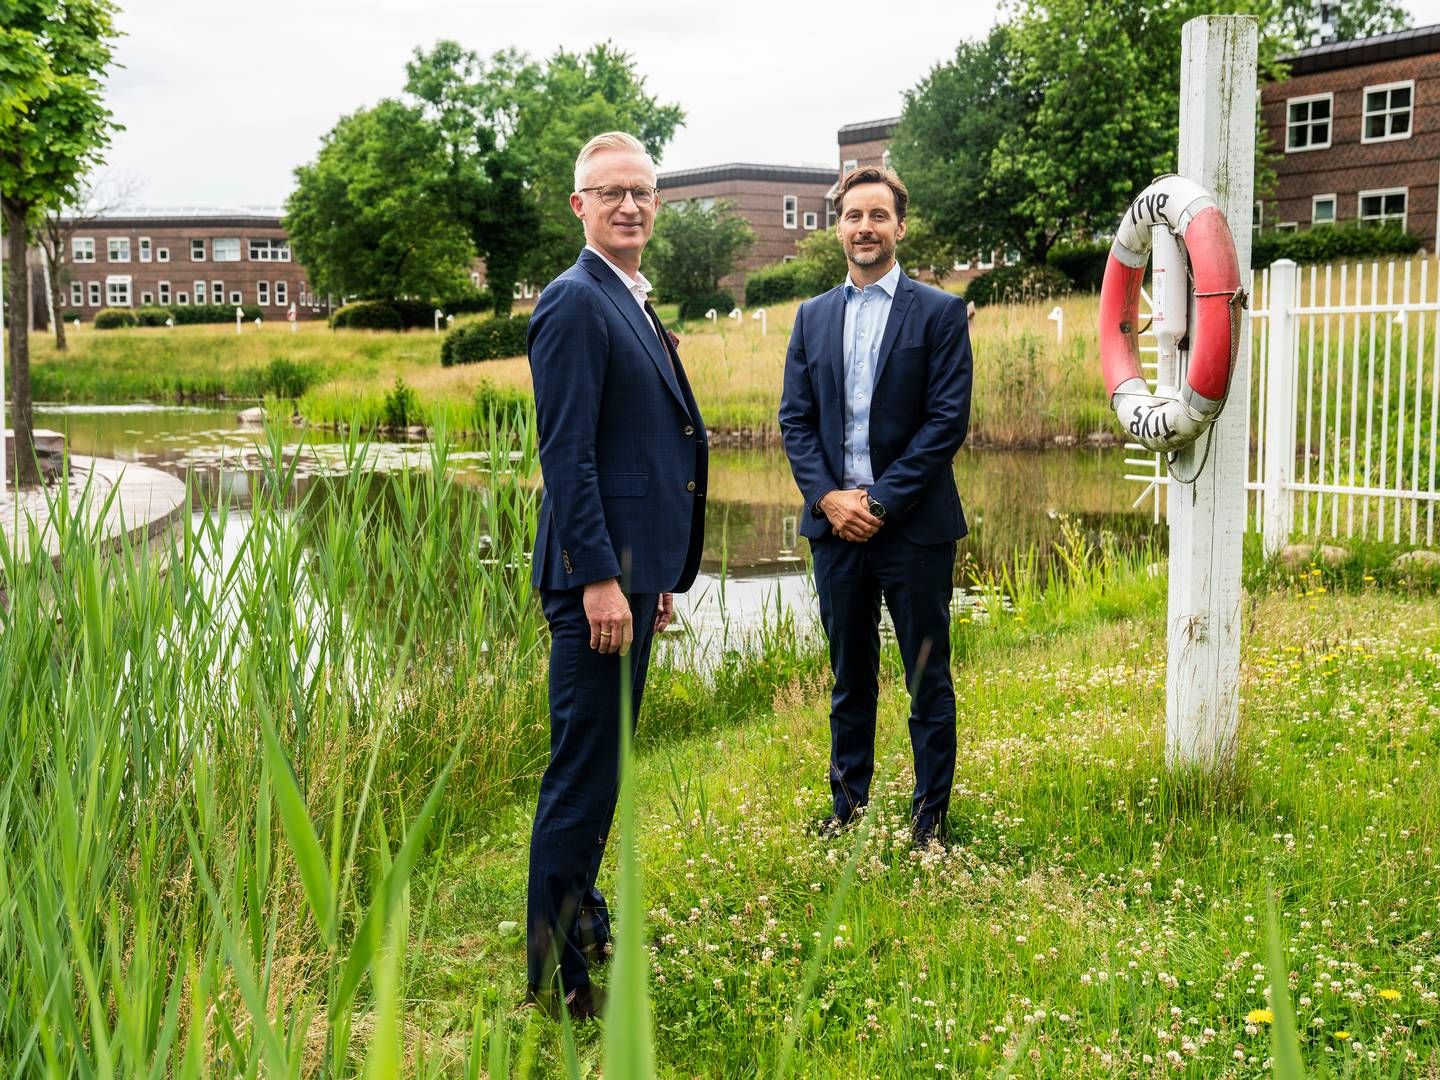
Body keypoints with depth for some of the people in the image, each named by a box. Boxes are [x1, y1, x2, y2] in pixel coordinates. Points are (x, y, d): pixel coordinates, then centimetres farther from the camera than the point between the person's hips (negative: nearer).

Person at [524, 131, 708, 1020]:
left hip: (633, 569, 10)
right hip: (599, 573, -10)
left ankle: (582, 918, 34)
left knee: (604, 762, 19)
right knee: (583, 770, -4)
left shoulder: (633, 305, 18)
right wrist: (599, 578, -23)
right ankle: (556, 975, 5)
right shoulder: (576, 303, -12)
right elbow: (567, 454, -19)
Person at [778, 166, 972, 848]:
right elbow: (795, 418, 8)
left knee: (927, 678, 5)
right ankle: (848, 804, 25)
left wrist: (882, 501, -13)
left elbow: (949, 419, -8)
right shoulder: (813, 317, 12)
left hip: (915, 525, -3)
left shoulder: (940, 312, -1)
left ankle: (930, 816, 16)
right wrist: (828, 497, -8)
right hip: (836, 523, 4)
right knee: (849, 676, 14)